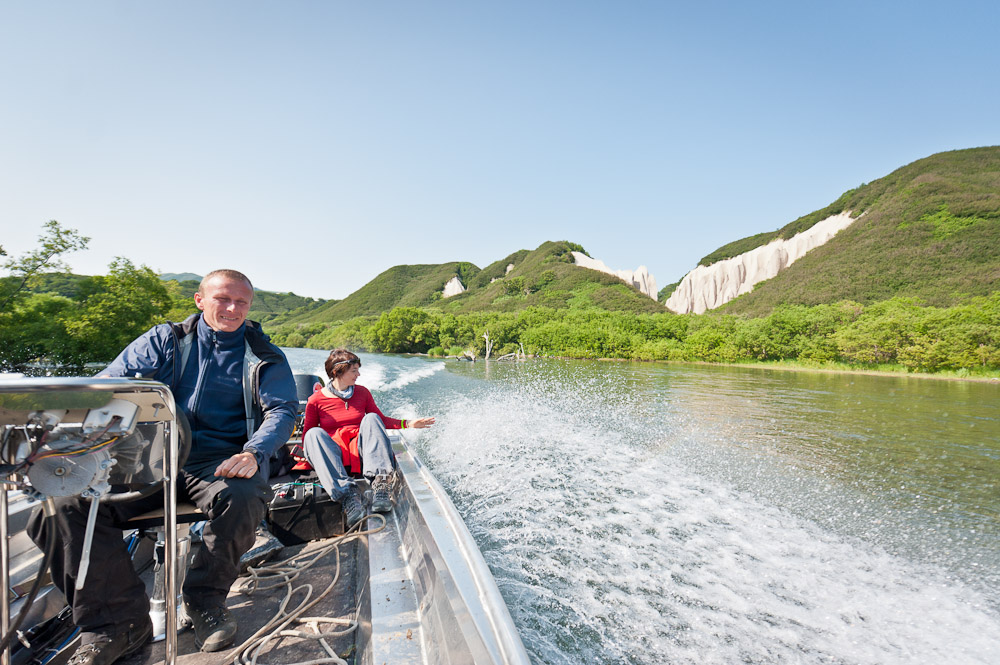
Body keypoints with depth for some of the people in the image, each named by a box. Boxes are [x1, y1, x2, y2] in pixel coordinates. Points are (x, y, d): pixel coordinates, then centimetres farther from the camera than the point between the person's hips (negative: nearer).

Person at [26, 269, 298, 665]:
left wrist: (254, 454, -23)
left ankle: (205, 600, -4)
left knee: (241, 499, -34)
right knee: (67, 504, -20)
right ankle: (118, 623, -5)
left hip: (220, 460, -3)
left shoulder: (264, 357, 8)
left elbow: (283, 409, -3)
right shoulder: (166, 340, 15)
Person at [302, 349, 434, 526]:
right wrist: (308, 454, -11)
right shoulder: (316, 400, 4)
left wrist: (407, 423, 5)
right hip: (334, 458, -1)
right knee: (314, 434, -29)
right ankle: (347, 495, -48)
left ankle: (380, 484, -45)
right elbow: (306, 436, 9)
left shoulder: (362, 392, 12)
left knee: (371, 418, -24)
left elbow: (382, 420, 18)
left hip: (361, 452, 2)